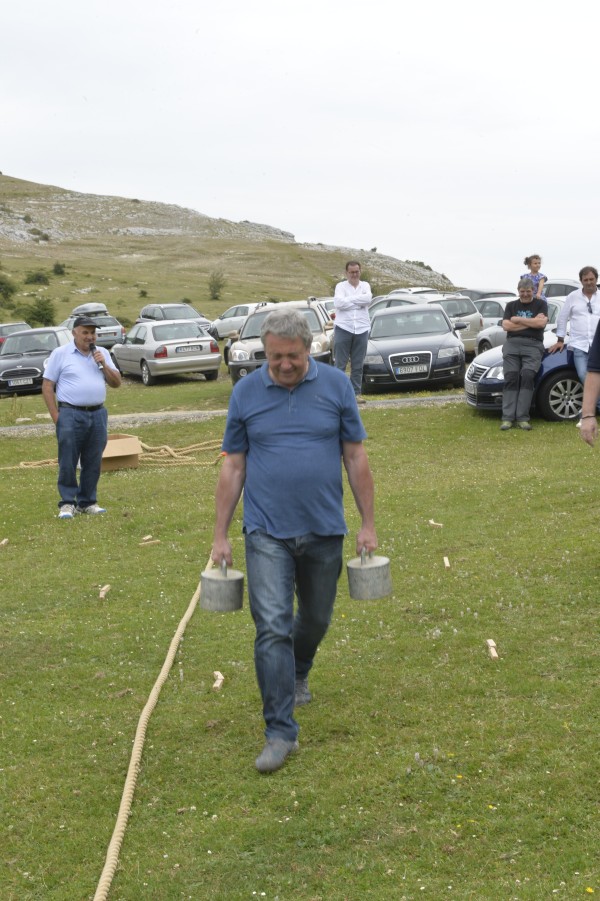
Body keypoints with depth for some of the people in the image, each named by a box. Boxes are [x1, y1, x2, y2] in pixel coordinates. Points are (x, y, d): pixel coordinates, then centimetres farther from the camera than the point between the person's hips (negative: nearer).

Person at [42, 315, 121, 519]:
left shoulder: (102, 353, 12)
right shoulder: (60, 353, 0)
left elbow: (116, 383, 11)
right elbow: (47, 386, -1)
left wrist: (103, 364, -6)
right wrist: (56, 416, -7)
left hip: (98, 414, 4)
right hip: (70, 415, -4)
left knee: (93, 463, 7)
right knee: (68, 462, -3)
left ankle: (87, 502, 16)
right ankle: (67, 503, 5)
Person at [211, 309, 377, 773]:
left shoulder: (336, 385, -2)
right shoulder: (245, 393, -1)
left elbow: (356, 457, 2)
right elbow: (233, 467, 3)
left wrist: (368, 523, 0)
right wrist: (221, 536, 1)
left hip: (324, 529, 1)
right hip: (267, 531, -1)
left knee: (316, 618, 18)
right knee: (273, 627, -10)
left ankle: (297, 675, 48)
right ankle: (280, 732, -4)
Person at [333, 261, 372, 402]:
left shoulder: (365, 285, 12)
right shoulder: (340, 286, 4)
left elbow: (368, 298, -10)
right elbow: (338, 303, -15)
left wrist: (348, 299, -9)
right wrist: (359, 303, -8)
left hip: (361, 329, 3)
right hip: (343, 328, -3)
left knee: (358, 366, 6)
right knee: (340, 365, -2)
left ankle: (356, 393, 11)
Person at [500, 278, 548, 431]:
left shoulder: (540, 304, 14)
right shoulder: (511, 305, 20)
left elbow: (541, 323, -4)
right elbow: (506, 325, 5)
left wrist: (518, 320, 0)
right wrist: (531, 322, 1)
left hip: (533, 345, -2)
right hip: (512, 343, 2)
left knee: (527, 376, -21)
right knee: (511, 377, -14)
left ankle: (522, 417, -23)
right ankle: (507, 417, -20)